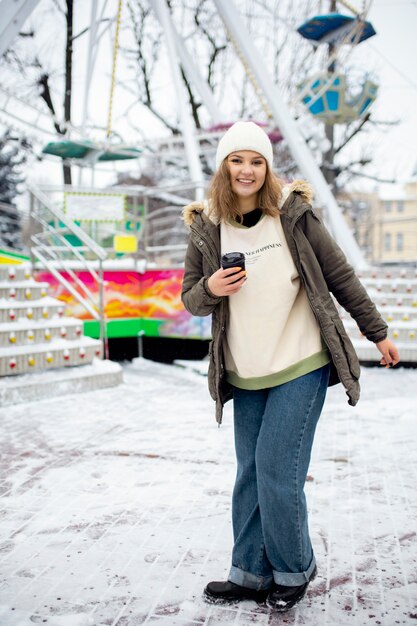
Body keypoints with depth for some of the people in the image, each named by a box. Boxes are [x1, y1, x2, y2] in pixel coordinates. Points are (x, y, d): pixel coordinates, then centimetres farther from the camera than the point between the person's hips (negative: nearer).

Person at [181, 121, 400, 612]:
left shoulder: (294, 214, -6)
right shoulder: (206, 229, 2)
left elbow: (339, 276, 0)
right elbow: (189, 296, 9)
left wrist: (378, 333, 6)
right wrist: (210, 289, -15)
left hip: (300, 367, -4)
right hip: (245, 375, 4)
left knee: (277, 470, -6)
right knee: (250, 474, 11)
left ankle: (293, 570, 17)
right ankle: (251, 572, 25)